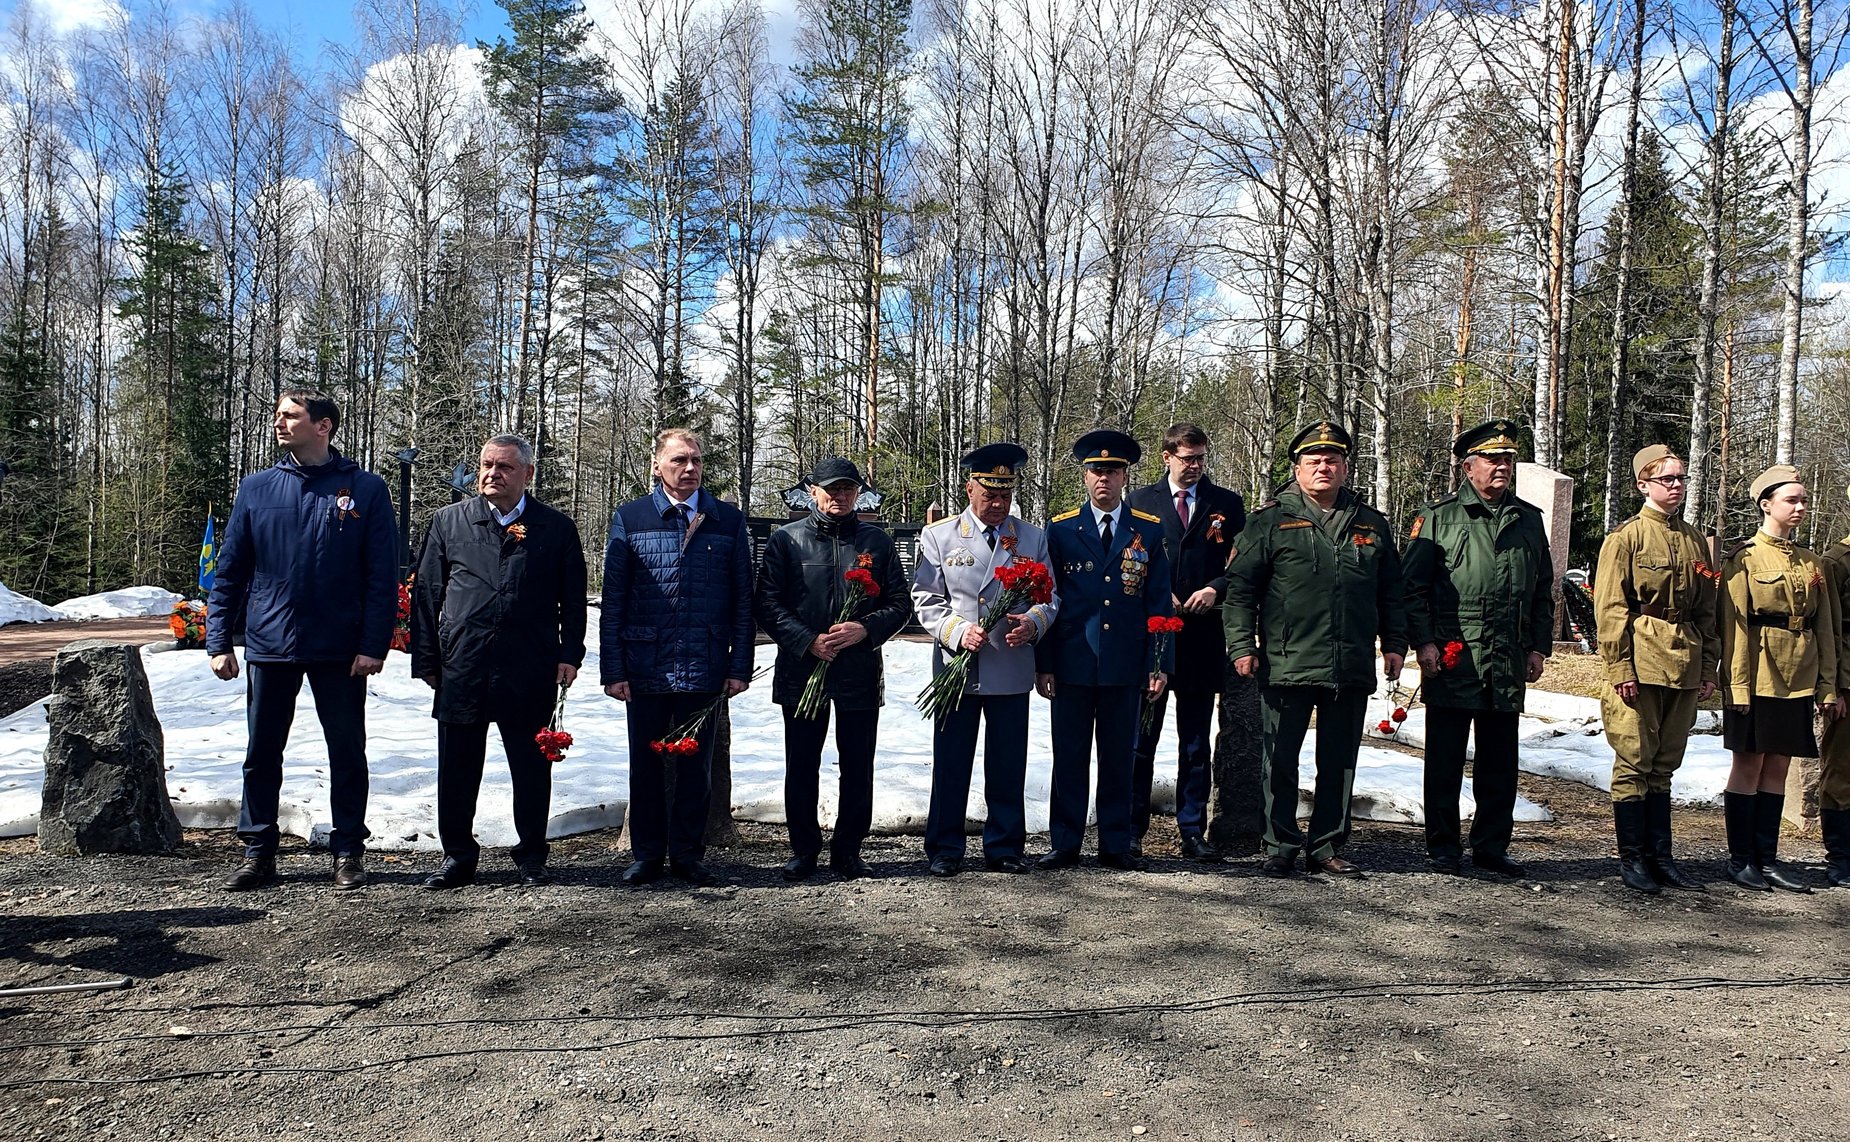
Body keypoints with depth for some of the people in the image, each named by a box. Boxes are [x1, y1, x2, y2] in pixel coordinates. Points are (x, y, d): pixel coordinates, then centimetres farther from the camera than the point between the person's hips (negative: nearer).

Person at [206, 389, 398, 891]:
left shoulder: (365, 489, -2)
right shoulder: (257, 488, 6)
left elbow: (383, 576, -5)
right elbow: (229, 571, 8)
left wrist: (374, 644, -11)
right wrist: (219, 641, 1)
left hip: (341, 651, -3)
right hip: (268, 645, 3)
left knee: (347, 754, 8)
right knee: (262, 755, 11)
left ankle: (348, 851, 21)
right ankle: (258, 853, 25)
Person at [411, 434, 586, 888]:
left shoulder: (557, 527, 5)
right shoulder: (448, 522, 9)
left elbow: (573, 599, 7)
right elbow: (425, 593, 10)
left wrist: (570, 654, -1)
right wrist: (426, 659, 6)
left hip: (530, 671, -1)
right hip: (461, 669, 1)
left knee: (532, 769, 7)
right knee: (457, 770, 8)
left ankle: (531, 856, 21)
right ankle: (457, 857, 22)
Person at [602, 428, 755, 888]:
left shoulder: (728, 520, 4)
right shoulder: (629, 518, 2)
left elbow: (743, 600, 4)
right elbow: (613, 600, 1)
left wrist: (740, 667, -1)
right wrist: (613, 669, -5)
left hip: (703, 667, 0)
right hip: (645, 666, 0)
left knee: (695, 766, 10)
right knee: (646, 764, 10)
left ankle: (688, 855, 24)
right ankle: (647, 855, 25)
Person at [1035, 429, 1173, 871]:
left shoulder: (1148, 530, 6)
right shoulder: (1060, 529, 3)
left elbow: (1159, 602, 6)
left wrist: (1160, 664, 0)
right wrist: (1043, 665, -2)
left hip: (1126, 666, 1)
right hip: (1072, 664, -1)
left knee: (1119, 758, 8)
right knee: (1069, 757, 5)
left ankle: (1115, 844, 20)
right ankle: (1065, 843, 16)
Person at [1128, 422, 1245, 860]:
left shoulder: (1227, 504, 9)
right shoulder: (1141, 501, 8)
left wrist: (1215, 589, -13)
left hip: (1202, 638, 1)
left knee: (1196, 745, 8)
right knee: (1140, 740, 4)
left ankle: (1193, 832, 17)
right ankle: (1131, 831, 12)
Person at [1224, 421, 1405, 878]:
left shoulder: (1371, 525, 14)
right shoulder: (1270, 520, 2)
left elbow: (1391, 591, 19)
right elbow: (1240, 586, -1)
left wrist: (1394, 643, 11)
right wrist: (1242, 645, -8)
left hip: (1352, 669, 3)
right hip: (1286, 665, -3)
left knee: (1339, 763, 11)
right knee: (1279, 762, 3)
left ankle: (1326, 847, 22)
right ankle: (1281, 848, 15)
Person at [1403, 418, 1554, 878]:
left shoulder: (1529, 519, 14)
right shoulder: (1438, 516, 1)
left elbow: (1543, 590, 18)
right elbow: (1414, 586, -2)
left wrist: (1539, 647, 11)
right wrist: (1423, 642, -11)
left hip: (1510, 663, 4)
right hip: (1452, 660, -4)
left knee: (1500, 761, 10)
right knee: (1445, 759, 3)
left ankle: (1492, 846, 22)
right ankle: (1442, 848, 13)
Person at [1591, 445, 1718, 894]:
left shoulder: (1694, 541, 14)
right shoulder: (1626, 537, -4)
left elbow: (1706, 610, 17)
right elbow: (1611, 608, -8)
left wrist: (1709, 667, 12)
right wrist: (1620, 667, -14)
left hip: (1684, 668, 6)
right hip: (1641, 666, -6)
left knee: (1664, 765, 12)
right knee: (1634, 764, 0)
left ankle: (1661, 857, 19)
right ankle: (1632, 859, 8)